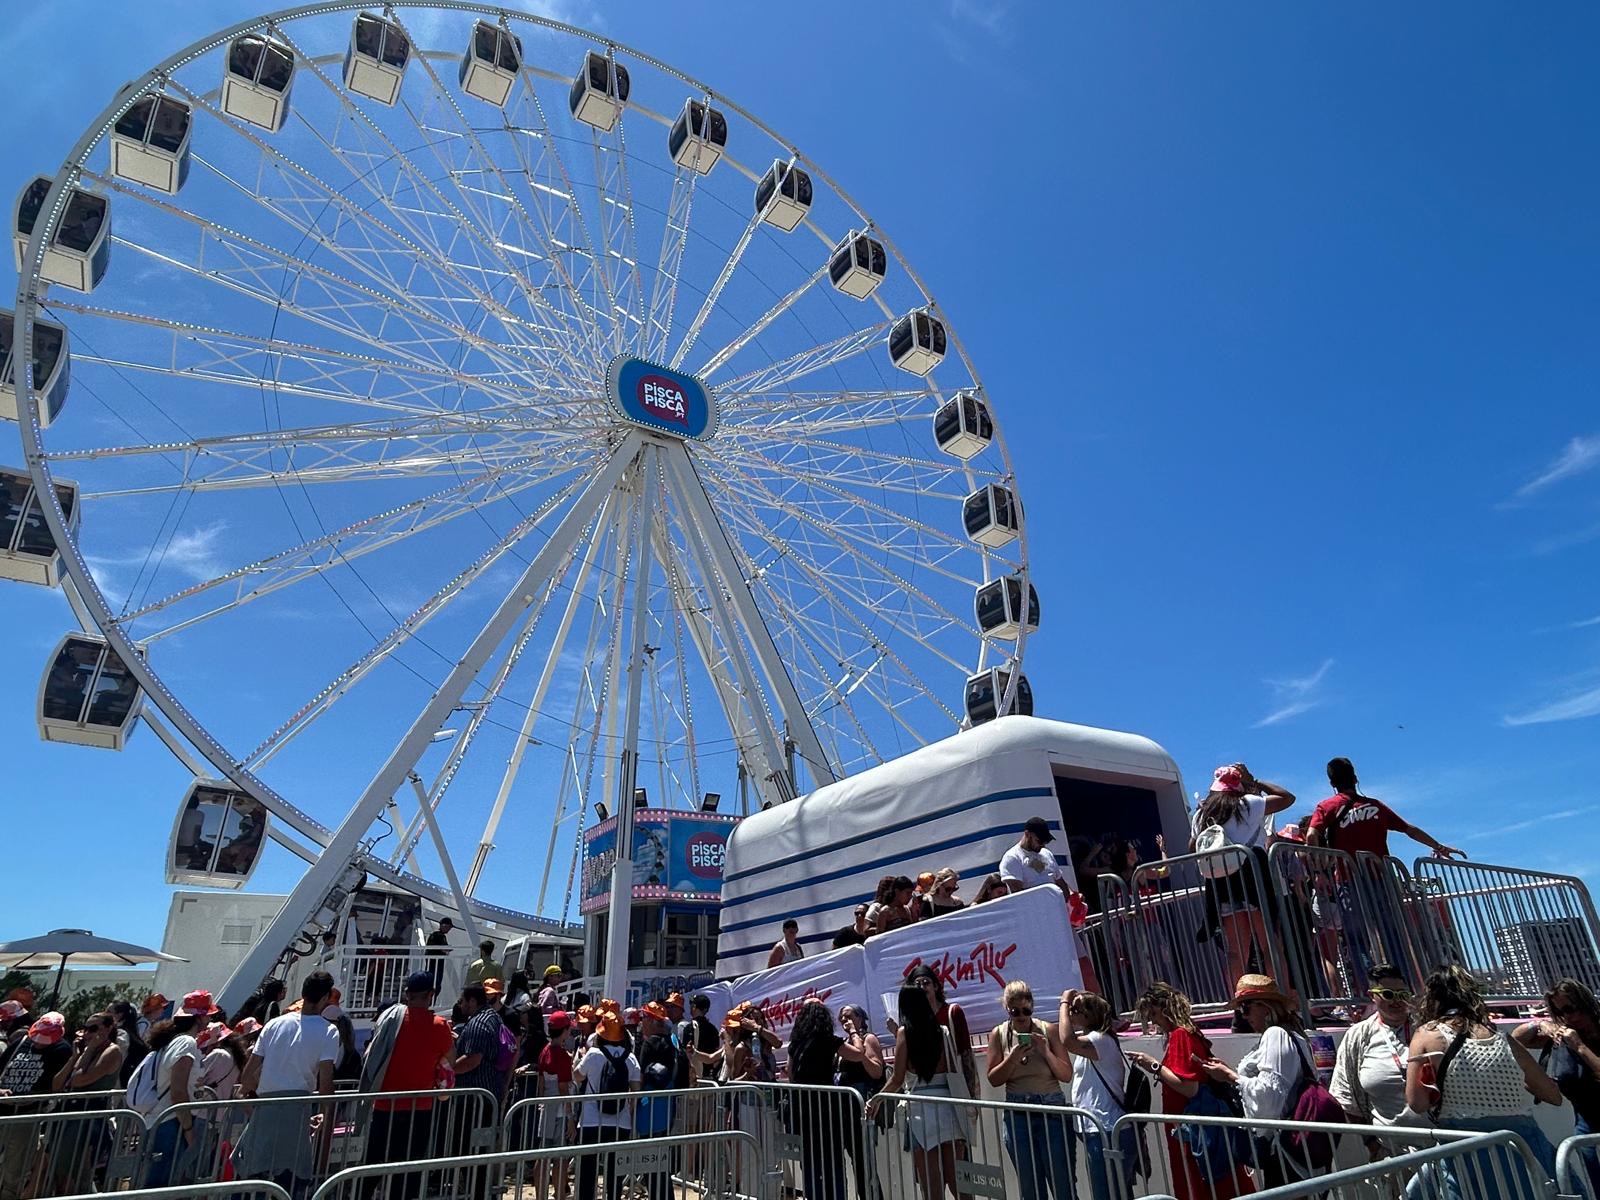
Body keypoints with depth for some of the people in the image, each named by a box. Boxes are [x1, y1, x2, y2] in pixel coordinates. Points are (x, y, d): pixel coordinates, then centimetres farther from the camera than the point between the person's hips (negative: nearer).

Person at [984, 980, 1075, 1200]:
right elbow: (994, 1079, -1)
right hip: (1018, 1113, 2)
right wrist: (1014, 1056, -16)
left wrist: (1046, 1051, -17)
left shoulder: (1047, 1030, -2)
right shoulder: (998, 1034, 1)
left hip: (1051, 1109, -2)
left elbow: (1066, 1075, -1)